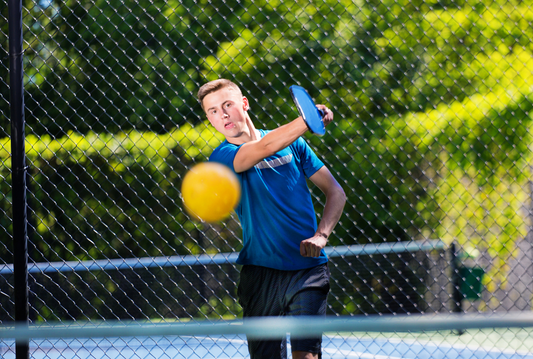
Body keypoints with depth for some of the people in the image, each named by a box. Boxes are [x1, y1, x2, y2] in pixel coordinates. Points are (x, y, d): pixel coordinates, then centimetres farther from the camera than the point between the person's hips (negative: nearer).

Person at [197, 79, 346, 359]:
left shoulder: (292, 143, 8)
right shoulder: (222, 157, -2)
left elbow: (335, 193, 11)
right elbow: (265, 148, -22)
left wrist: (320, 236, -7)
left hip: (307, 267, 0)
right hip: (261, 271, 0)